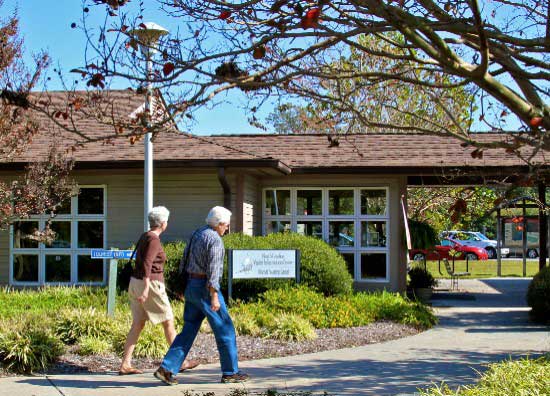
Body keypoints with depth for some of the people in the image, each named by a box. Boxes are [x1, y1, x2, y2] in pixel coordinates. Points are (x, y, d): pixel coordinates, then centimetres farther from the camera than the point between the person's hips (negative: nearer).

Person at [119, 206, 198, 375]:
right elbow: (147, 264, -26)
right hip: (151, 285, -9)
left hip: (136, 283, 9)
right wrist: (146, 289, -32)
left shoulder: (144, 236, 13)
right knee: (169, 322, 3)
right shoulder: (154, 240, -16)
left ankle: (125, 365, 3)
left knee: (138, 325, 8)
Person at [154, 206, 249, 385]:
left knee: (188, 331, 10)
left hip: (191, 287, 9)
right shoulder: (215, 240, -14)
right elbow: (213, 269, -20)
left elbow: (185, 262, 18)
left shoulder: (197, 234, 14)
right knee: (225, 330, 3)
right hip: (206, 289, -9)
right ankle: (230, 372, 10)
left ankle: (166, 369, 2)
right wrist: (214, 297, -22)